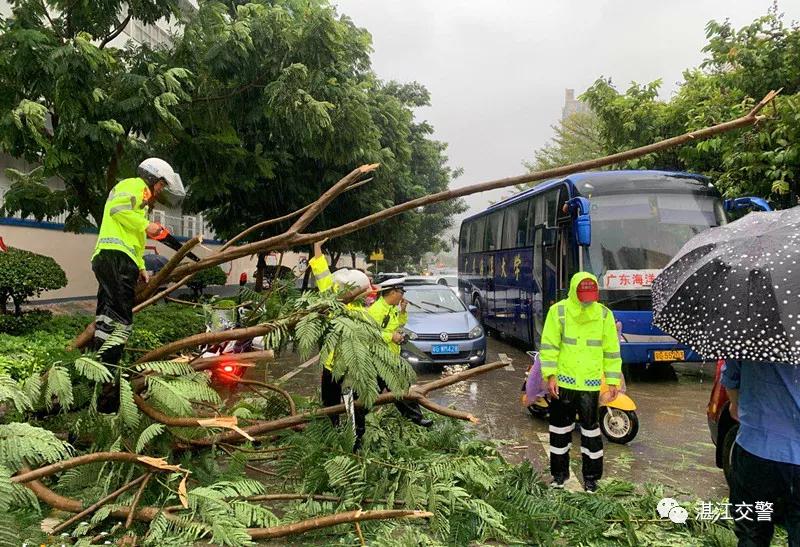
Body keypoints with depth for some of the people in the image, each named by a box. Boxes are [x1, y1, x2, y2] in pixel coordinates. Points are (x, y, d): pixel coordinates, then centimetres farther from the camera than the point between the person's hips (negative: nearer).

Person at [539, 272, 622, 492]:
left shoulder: (604, 314, 2)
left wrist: (613, 381, 4)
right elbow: (549, 345, -4)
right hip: (563, 381, 0)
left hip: (590, 383, 1)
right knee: (560, 427, 11)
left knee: (591, 428, 5)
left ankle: (591, 475, 20)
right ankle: (559, 472, 26)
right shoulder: (558, 311, -4)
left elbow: (611, 350, 6)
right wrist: (550, 375, -10)